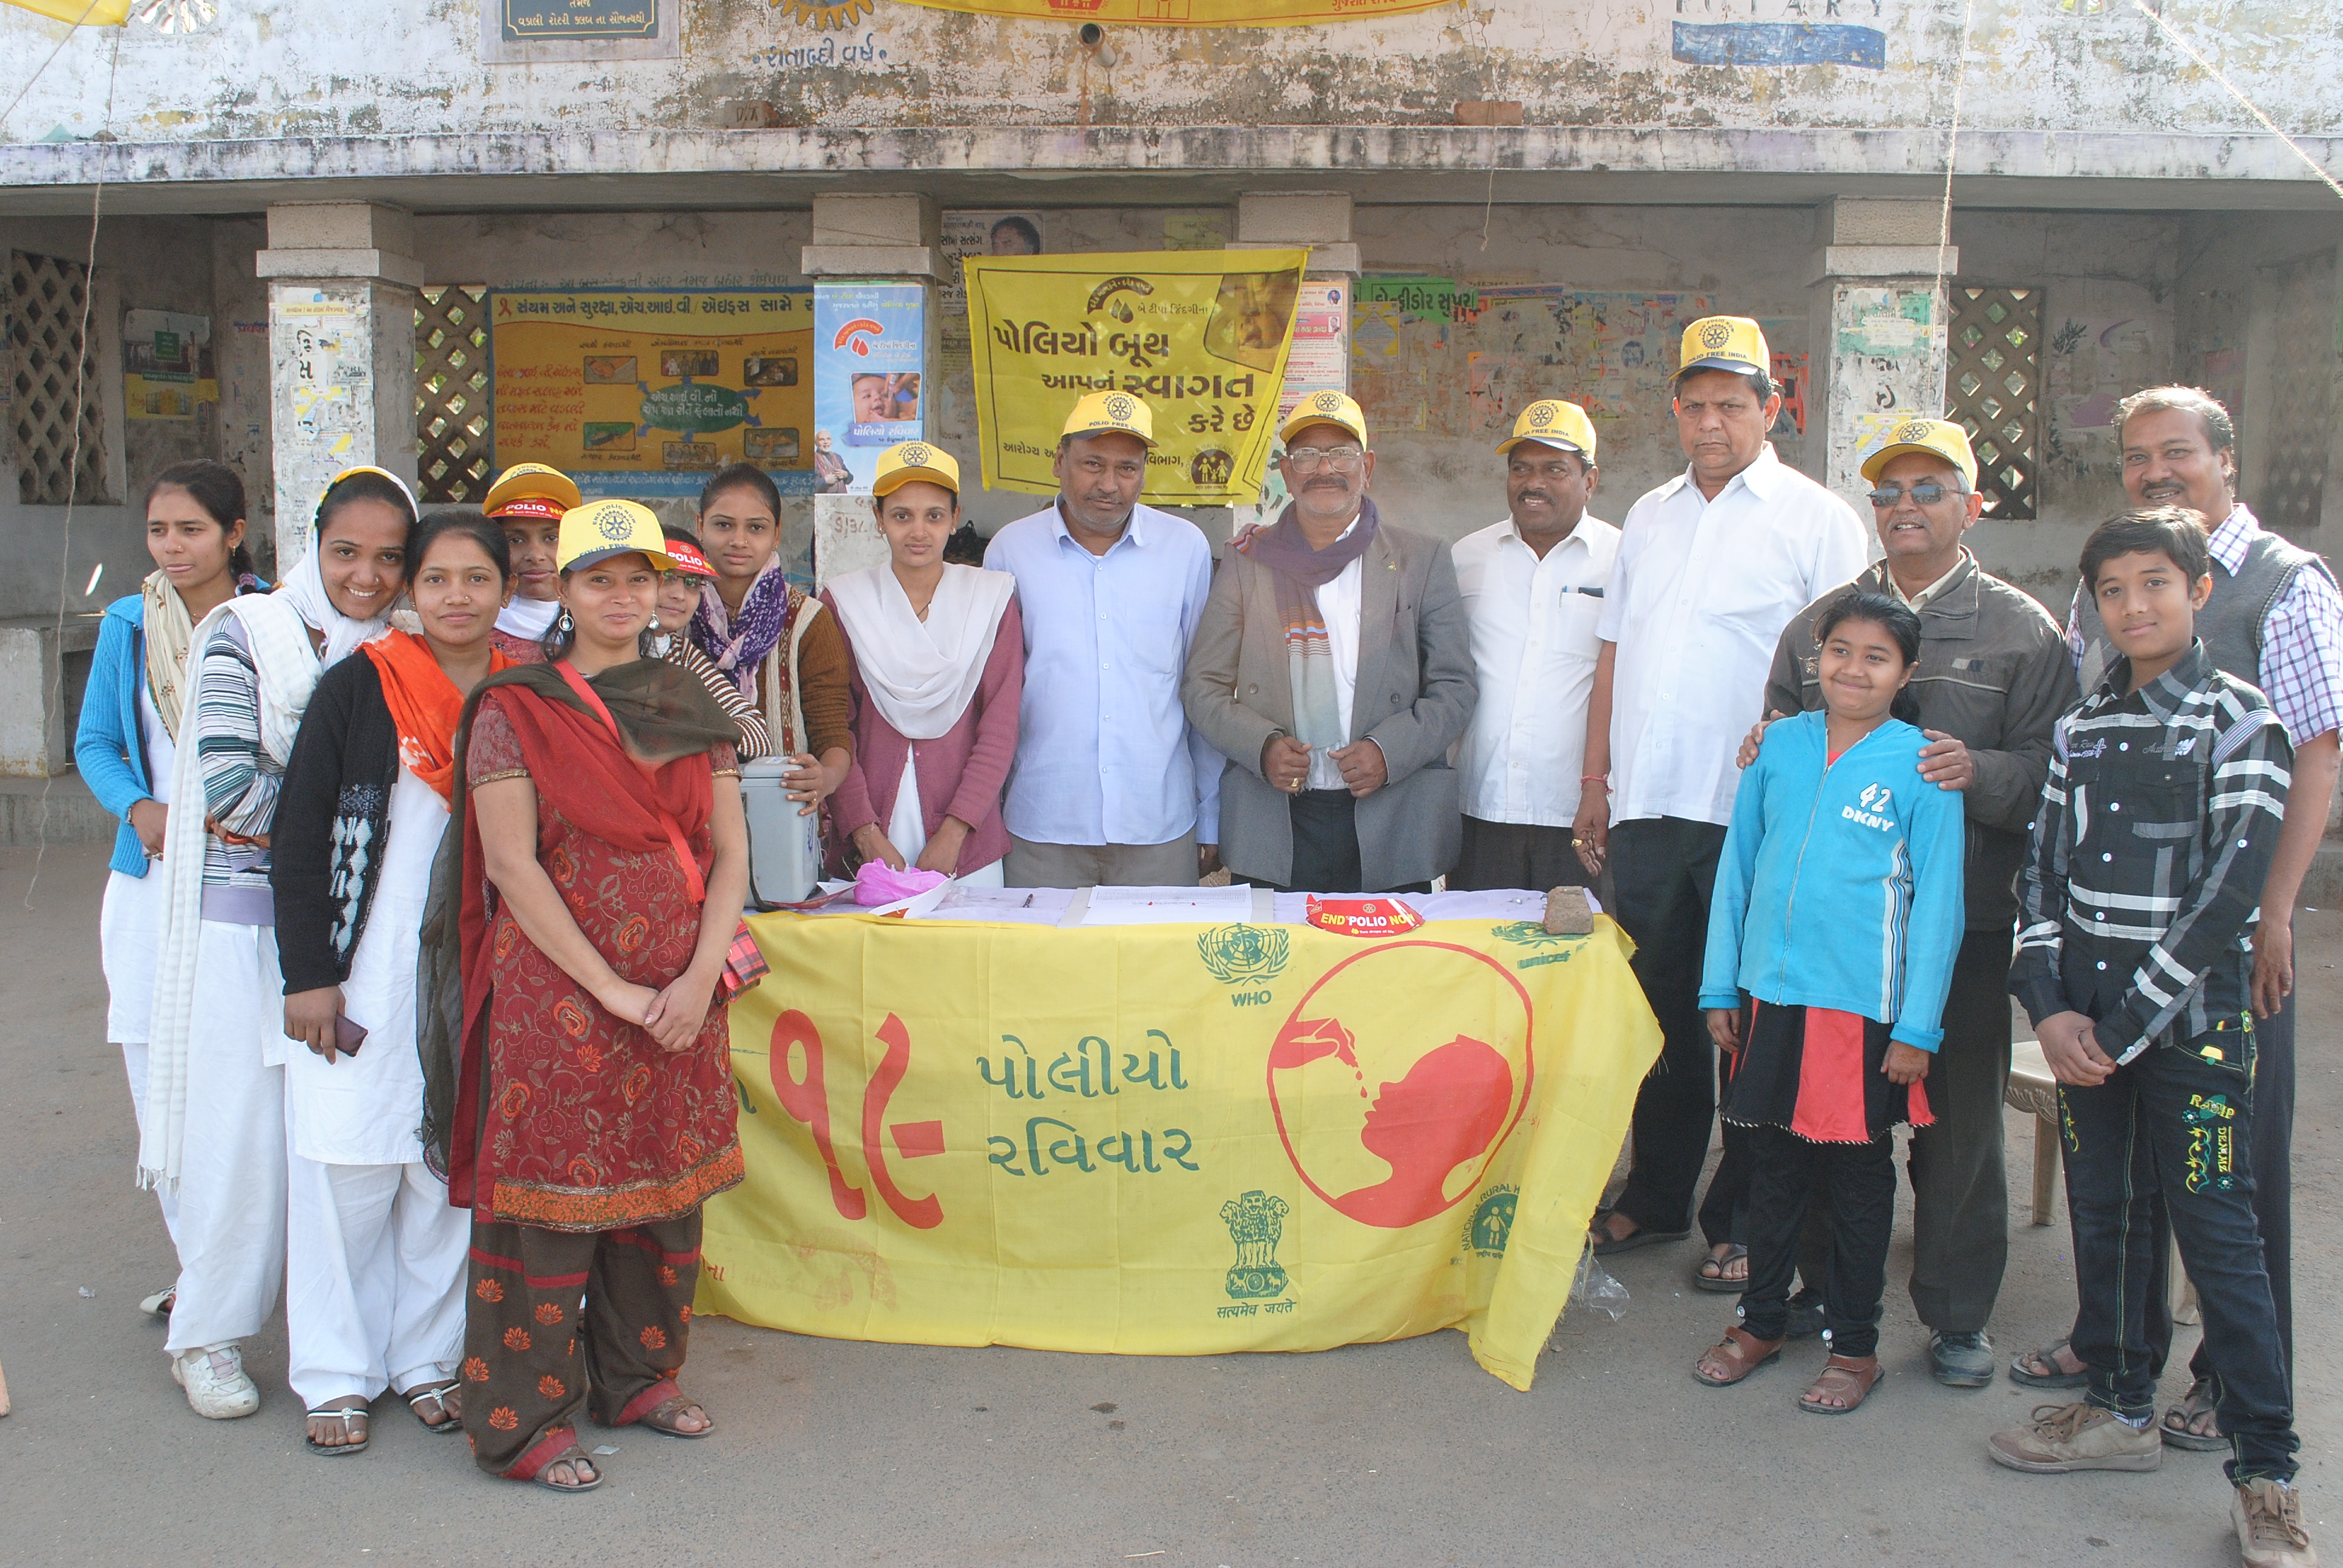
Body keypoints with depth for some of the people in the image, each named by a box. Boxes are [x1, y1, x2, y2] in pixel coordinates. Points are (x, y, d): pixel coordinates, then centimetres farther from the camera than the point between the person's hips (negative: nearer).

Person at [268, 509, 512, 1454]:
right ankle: (337, 1375, 16)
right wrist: (308, 975, -8)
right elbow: (297, 836, -4)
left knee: (451, 1167, 7)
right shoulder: (359, 687, -3)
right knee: (345, 1167, 2)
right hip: (361, 976, -2)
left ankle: (429, 1359, 22)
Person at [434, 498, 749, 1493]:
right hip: (556, 987, -4)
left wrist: (700, 977, -9)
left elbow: (729, 851, 6)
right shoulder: (514, 711, -3)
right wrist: (614, 990, -14)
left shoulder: (690, 709, 10)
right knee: (552, 1188, 0)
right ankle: (523, 1420, 13)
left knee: (666, 1182, 12)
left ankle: (637, 1375, 30)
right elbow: (512, 866, -10)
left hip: (681, 994, 5)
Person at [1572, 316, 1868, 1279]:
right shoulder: (1650, 517, 16)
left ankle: (1744, 1222, 16)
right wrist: (1595, 782, 13)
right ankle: (1656, 1198, 26)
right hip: (1647, 808, 5)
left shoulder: (1816, 519, -1)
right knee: (1661, 1012, 13)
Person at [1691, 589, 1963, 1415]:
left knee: (1858, 1172, 9)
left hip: (1865, 1006, -3)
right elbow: (1738, 867, 9)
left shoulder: (1921, 764, -5)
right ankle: (1761, 1321, 31)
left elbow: (1937, 902, -4)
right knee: (1774, 1161, 14)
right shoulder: (1780, 745, 4)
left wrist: (1918, 1027, -8)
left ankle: (1854, 1346, 24)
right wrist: (1721, 987, 7)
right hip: (1772, 995, 3)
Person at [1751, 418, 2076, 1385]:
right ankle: (1825, 1290, 25)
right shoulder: (1818, 624, 14)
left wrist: (1979, 773, -22)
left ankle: (1957, 1314, 20)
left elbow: (2053, 770, -4)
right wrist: (1770, 756, 0)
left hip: (1964, 916, -2)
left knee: (1959, 1115, 5)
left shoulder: (2022, 631, 4)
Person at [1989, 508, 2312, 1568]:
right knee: (2102, 1216, 13)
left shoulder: (2240, 724, -6)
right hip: (2085, 1023, 5)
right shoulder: (2081, 729, 10)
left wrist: (2128, 1025, -13)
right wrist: (2050, 1007, -4)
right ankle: (2120, 1409, 29)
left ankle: (2265, 1471, 7)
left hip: (2192, 1021, -5)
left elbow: (2227, 891, -12)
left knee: (2217, 1236, -3)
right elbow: (2042, 872, 10)